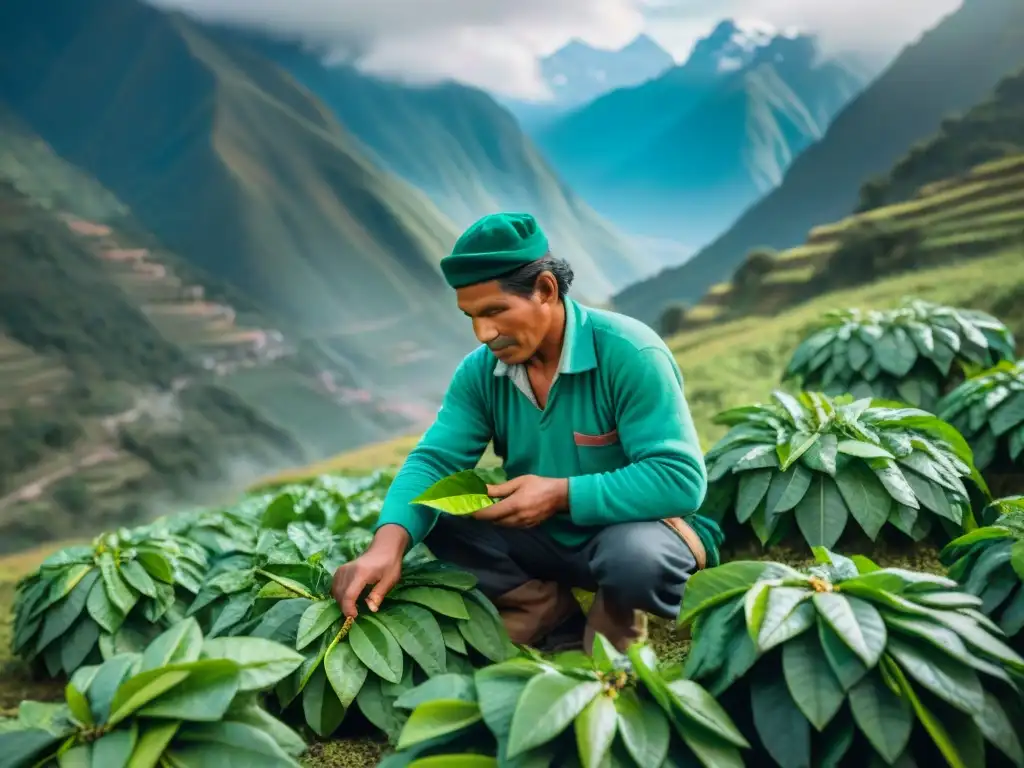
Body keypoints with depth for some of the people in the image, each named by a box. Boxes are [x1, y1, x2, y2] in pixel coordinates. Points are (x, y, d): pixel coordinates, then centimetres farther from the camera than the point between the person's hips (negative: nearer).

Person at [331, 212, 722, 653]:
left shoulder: (628, 352, -24)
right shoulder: (480, 371, -7)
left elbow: (682, 478, -28)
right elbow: (433, 461, -15)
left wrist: (561, 494, -31)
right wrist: (388, 544, -34)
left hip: (636, 526, -5)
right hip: (548, 539, 5)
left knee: (634, 556, -37)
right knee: (436, 517, -10)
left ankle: (609, 635, -3)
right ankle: (555, 618, -4)